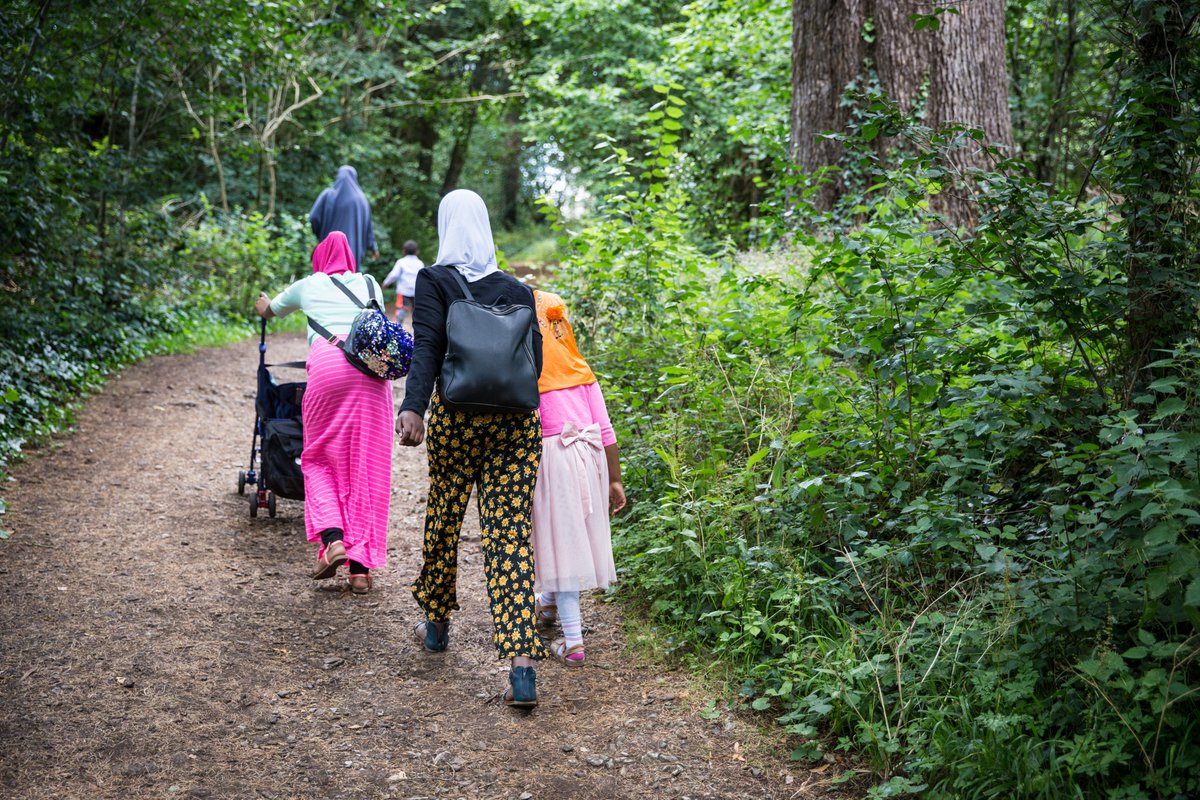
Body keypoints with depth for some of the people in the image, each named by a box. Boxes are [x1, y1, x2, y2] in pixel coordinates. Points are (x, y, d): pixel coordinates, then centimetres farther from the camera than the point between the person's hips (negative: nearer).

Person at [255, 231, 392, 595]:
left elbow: (268, 310, 45)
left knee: (319, 459, 13)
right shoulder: (369, 284, 27)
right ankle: (361, 567, 4)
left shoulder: (307, 285, 25)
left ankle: (333, 538, -10)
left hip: (327, 364, -2)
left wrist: (264, 304, 68)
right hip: (371, 367, 2)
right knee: (366, 468, 5)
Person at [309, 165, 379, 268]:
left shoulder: (328, 195, 1)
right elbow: (368, 226, 7)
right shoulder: (361, 198, 6)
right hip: (353, 250, 1)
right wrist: (373, 247, 17)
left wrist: (320, 235, 13)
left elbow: (313, 218, -5)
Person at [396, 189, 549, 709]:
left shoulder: (434, 281, -1)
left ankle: (436, 624, 40)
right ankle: (522, 664, -13)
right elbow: (534, 361, 9)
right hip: (517, 421, 2)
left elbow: (427, 348, -16)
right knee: (511, 537, -1)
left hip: (457, 417, -2)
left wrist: (413, 408, -27)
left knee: (443, 521, 19)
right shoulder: (518, 290, 9)